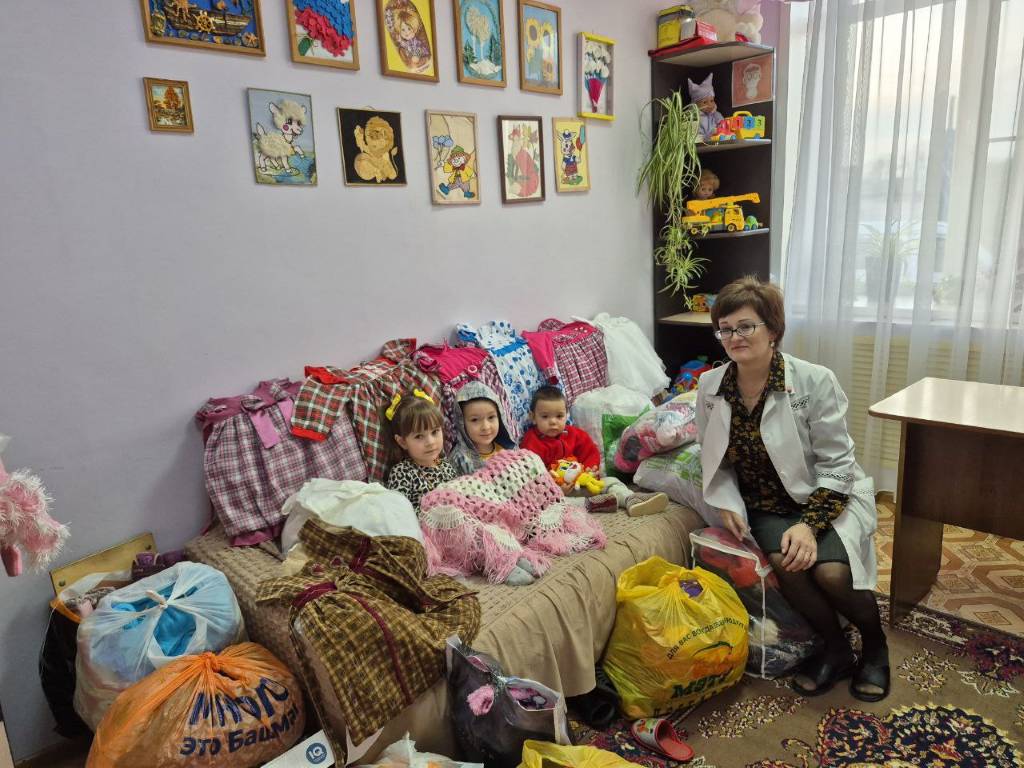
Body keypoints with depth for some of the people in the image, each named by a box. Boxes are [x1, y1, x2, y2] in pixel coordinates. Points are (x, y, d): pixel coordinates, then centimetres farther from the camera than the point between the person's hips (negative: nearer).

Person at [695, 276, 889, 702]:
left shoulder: (815, 382, -19)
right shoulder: (710, 386, -8)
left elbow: (836, 466, -15)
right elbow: (715, 460, 5)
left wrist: (809, 524, -25)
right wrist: (726, 504, -12)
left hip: (826, 496, -2)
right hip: (767, 504, 3)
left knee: (830, 571, -26)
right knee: (785, 563, -27)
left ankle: (875, 646, 11)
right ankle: (836, 650, 3)